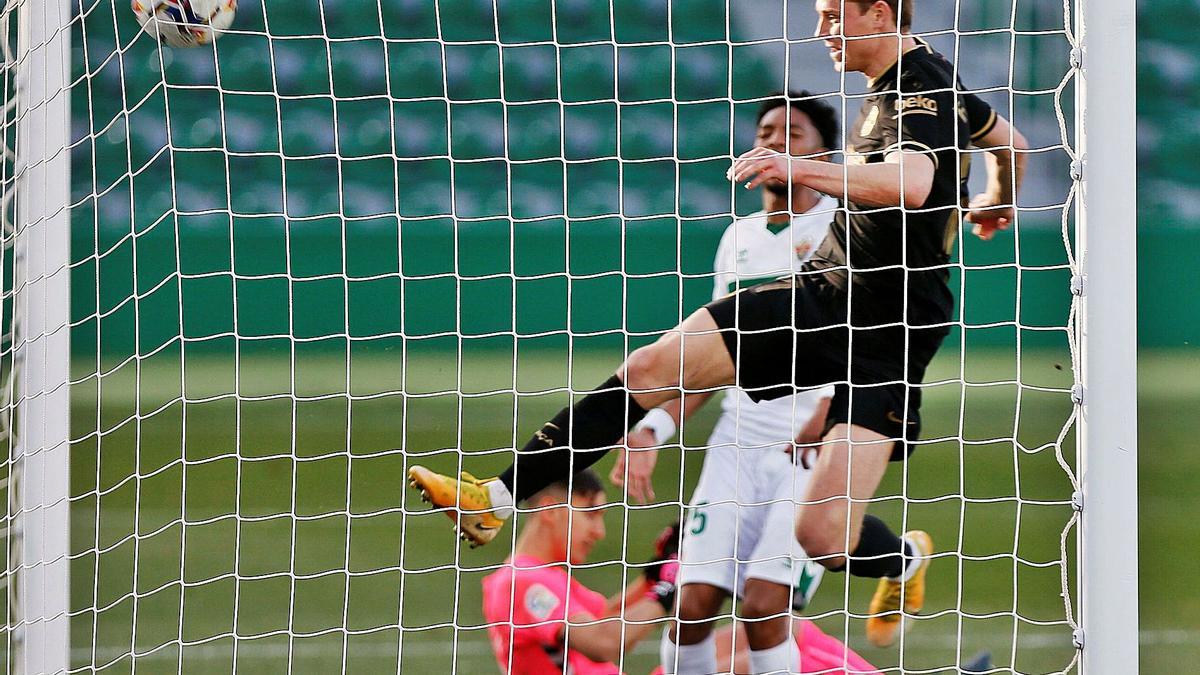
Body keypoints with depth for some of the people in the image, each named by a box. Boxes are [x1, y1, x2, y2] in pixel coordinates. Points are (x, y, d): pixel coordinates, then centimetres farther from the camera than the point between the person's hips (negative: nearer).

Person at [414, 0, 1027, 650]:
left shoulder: (920, 93, -19)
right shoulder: (913, 80, 10)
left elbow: (912, 184, -41)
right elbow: (1008, 142, 29)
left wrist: (804, 169, -51)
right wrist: (997, 205, 49)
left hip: (884, 342, -9)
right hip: (818, 294, 9)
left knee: (822, 536, -17)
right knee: (649, 369, -6)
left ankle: (906, 560, 20)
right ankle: (497, 498, -1)